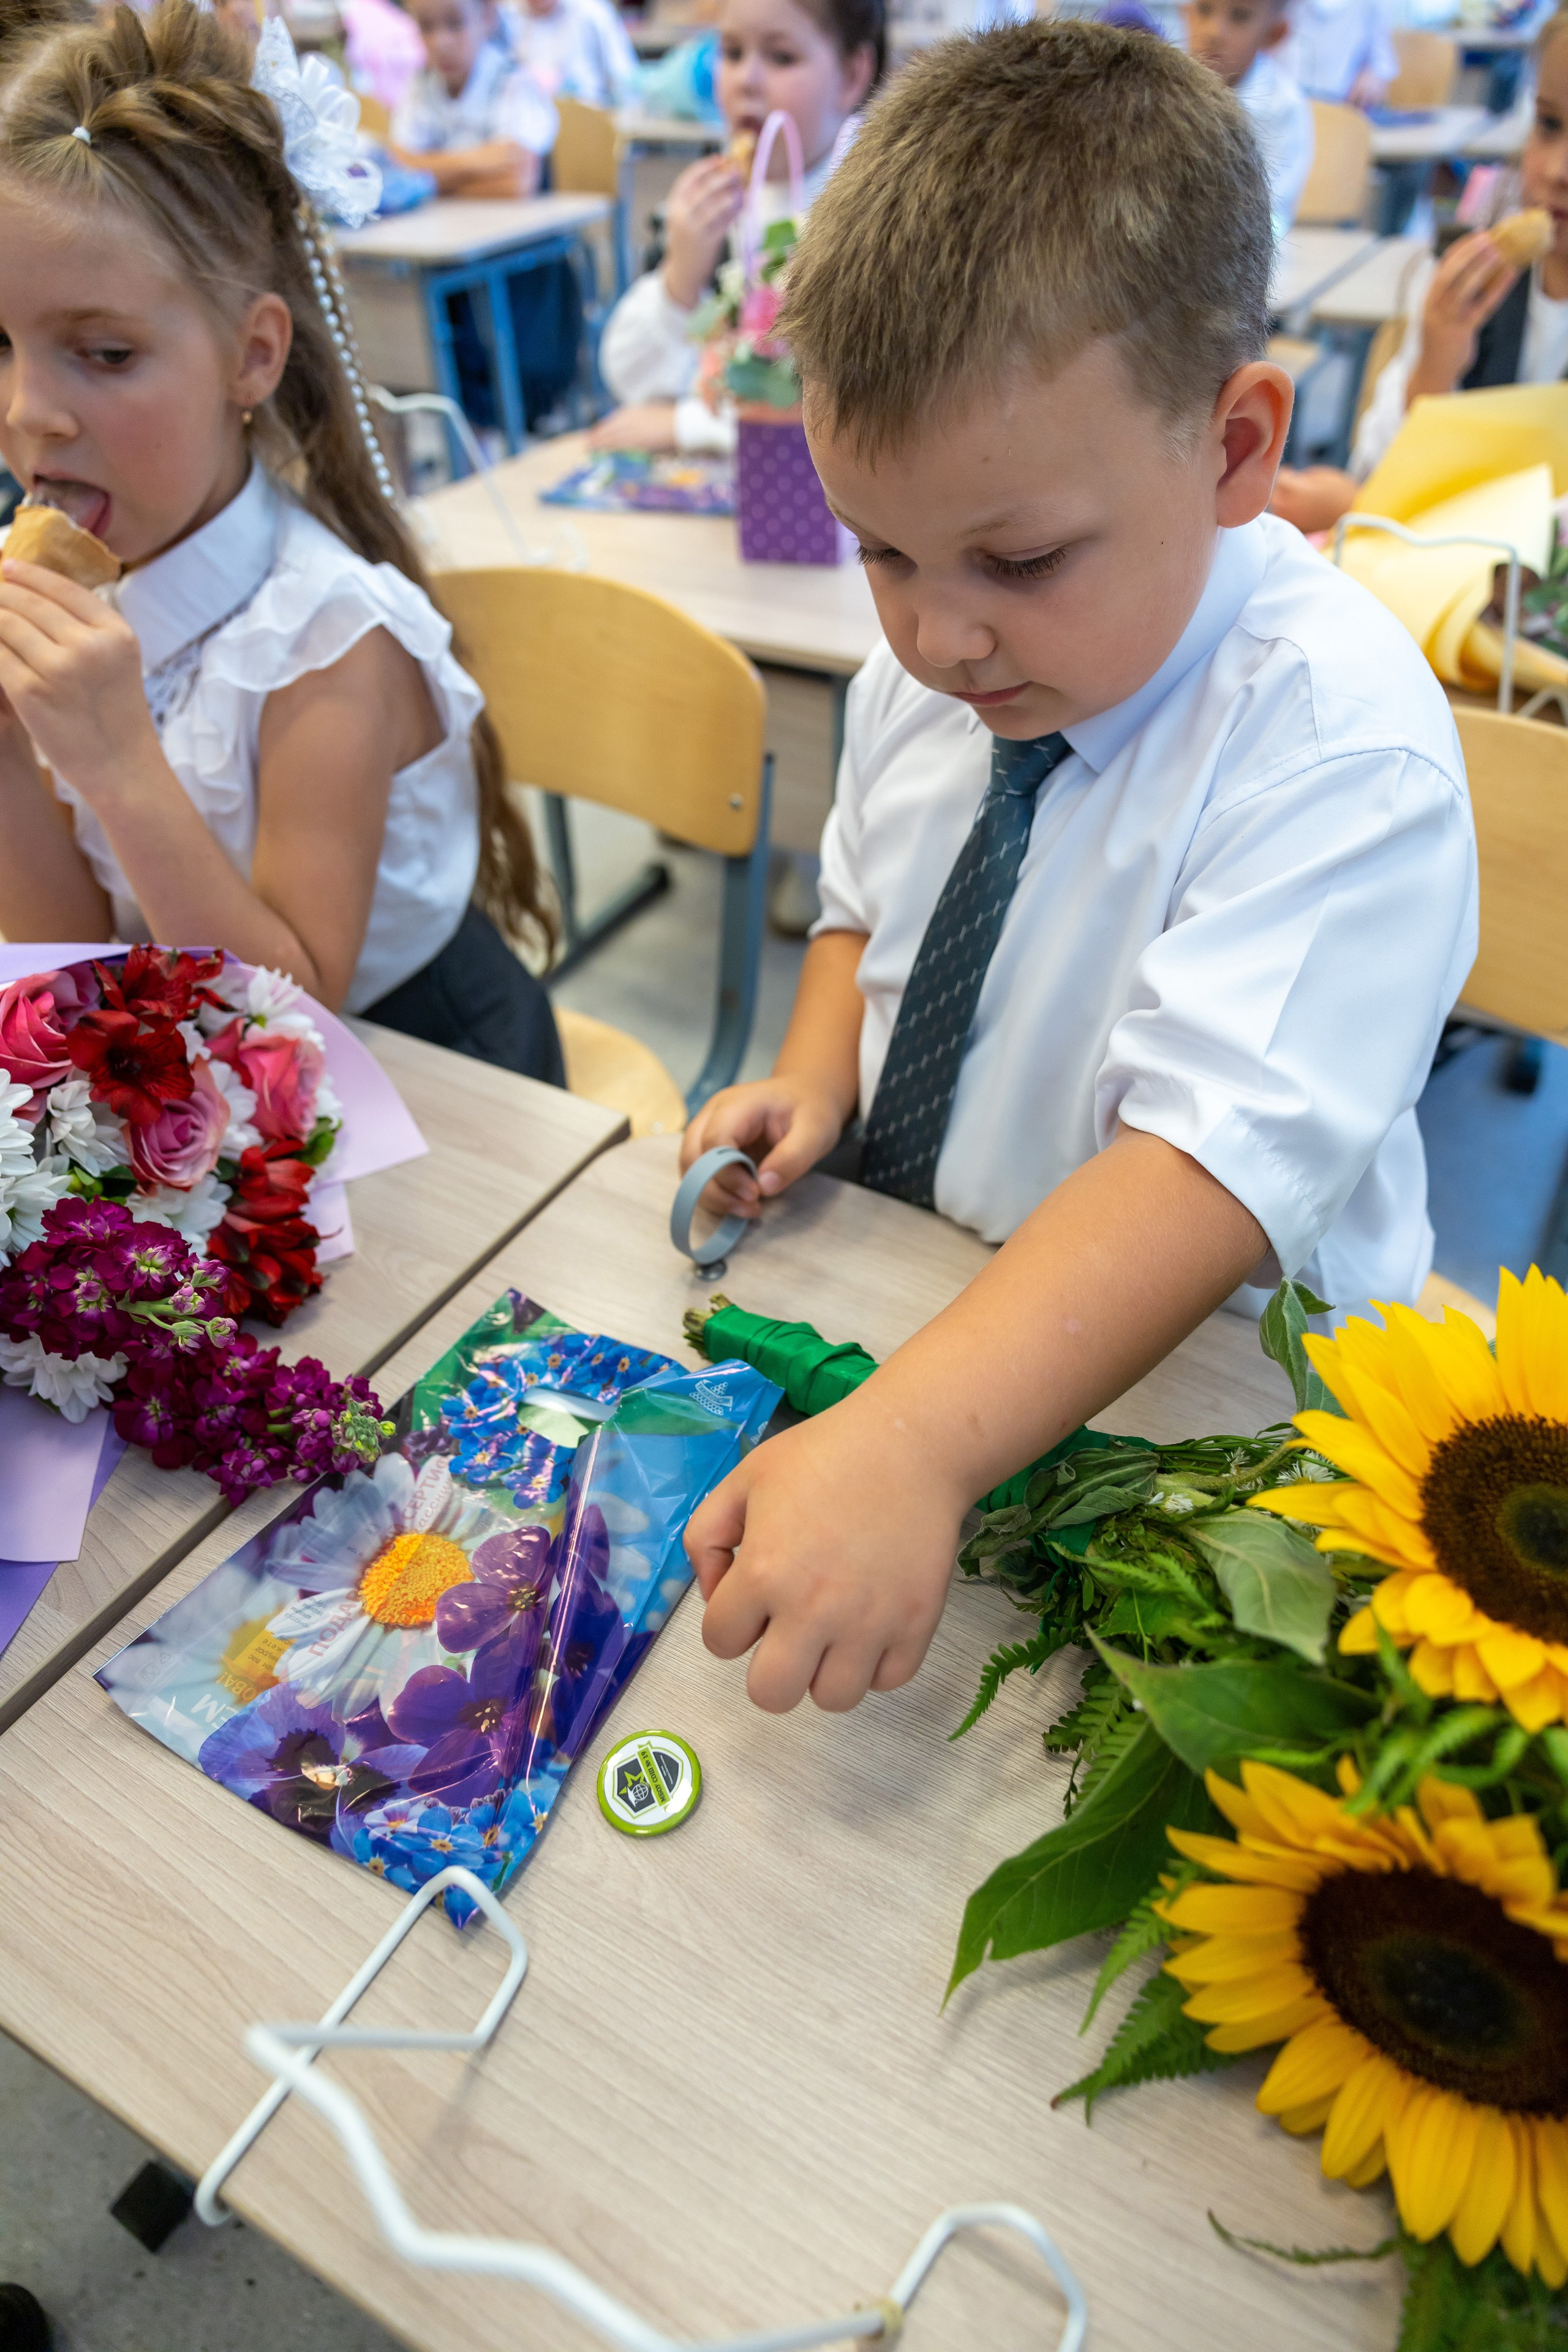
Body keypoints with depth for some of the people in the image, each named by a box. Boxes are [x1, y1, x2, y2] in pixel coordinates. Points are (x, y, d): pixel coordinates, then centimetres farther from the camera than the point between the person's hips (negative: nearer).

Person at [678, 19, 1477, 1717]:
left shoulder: (1338, 739, -23)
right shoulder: (926, 664, -2)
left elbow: (1220, 1160, -33)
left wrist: (906, 1442, -44)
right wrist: (813, 1081, -4)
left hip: (1192, 1373, -5)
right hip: (911, 1293, 6)